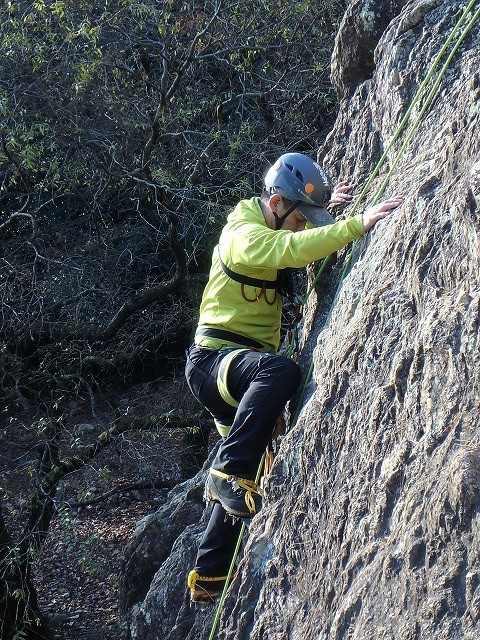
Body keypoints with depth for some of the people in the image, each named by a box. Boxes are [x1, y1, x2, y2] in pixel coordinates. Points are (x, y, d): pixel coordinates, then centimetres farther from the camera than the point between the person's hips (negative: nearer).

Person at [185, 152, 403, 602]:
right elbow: (292, 249, -35)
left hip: (239, 370, 10)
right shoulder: (244, 234, -14)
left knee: (242, 485, 11)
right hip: (214, 358, -10)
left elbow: (300, 248, 39)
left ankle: (209, 576, 19)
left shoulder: (270, 229, 16)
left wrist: (326, 206, 19)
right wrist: (357, 224, -42)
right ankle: (229, 471, -36)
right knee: (282, 370, -40)